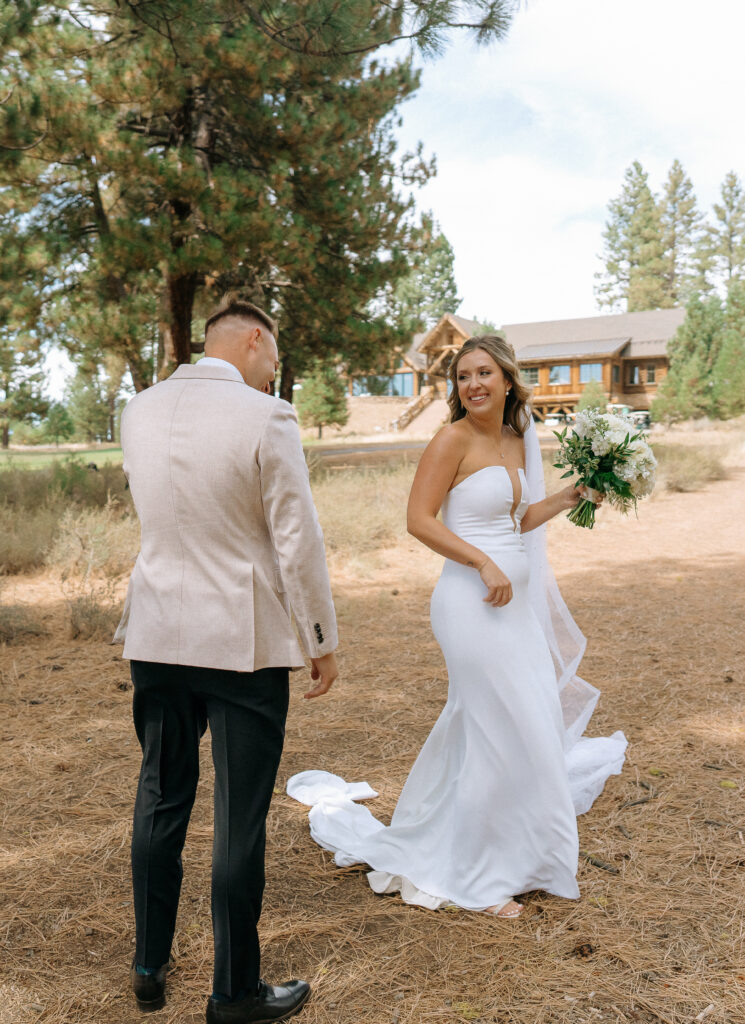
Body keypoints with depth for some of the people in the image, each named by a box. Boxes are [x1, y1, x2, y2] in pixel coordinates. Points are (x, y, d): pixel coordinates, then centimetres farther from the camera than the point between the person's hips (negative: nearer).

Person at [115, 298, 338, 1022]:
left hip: (156, 635, 6)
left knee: (161, 800, 19)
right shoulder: (265, 418, -14)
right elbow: (298, 542, -12)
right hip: (243, 643, -5)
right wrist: (323, 641, -2)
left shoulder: (138, 411, 3)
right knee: (239, 819, 7)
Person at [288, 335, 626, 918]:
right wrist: (485, 564, -21)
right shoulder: (454, 440, -11)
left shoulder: (517, 440, 11)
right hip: (473, 602, -8)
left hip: (514, 602, 8)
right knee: (501, 736, 0)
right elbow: (420, 520, -16)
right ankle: (477, 877, 20)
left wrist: (571, 496, 8)